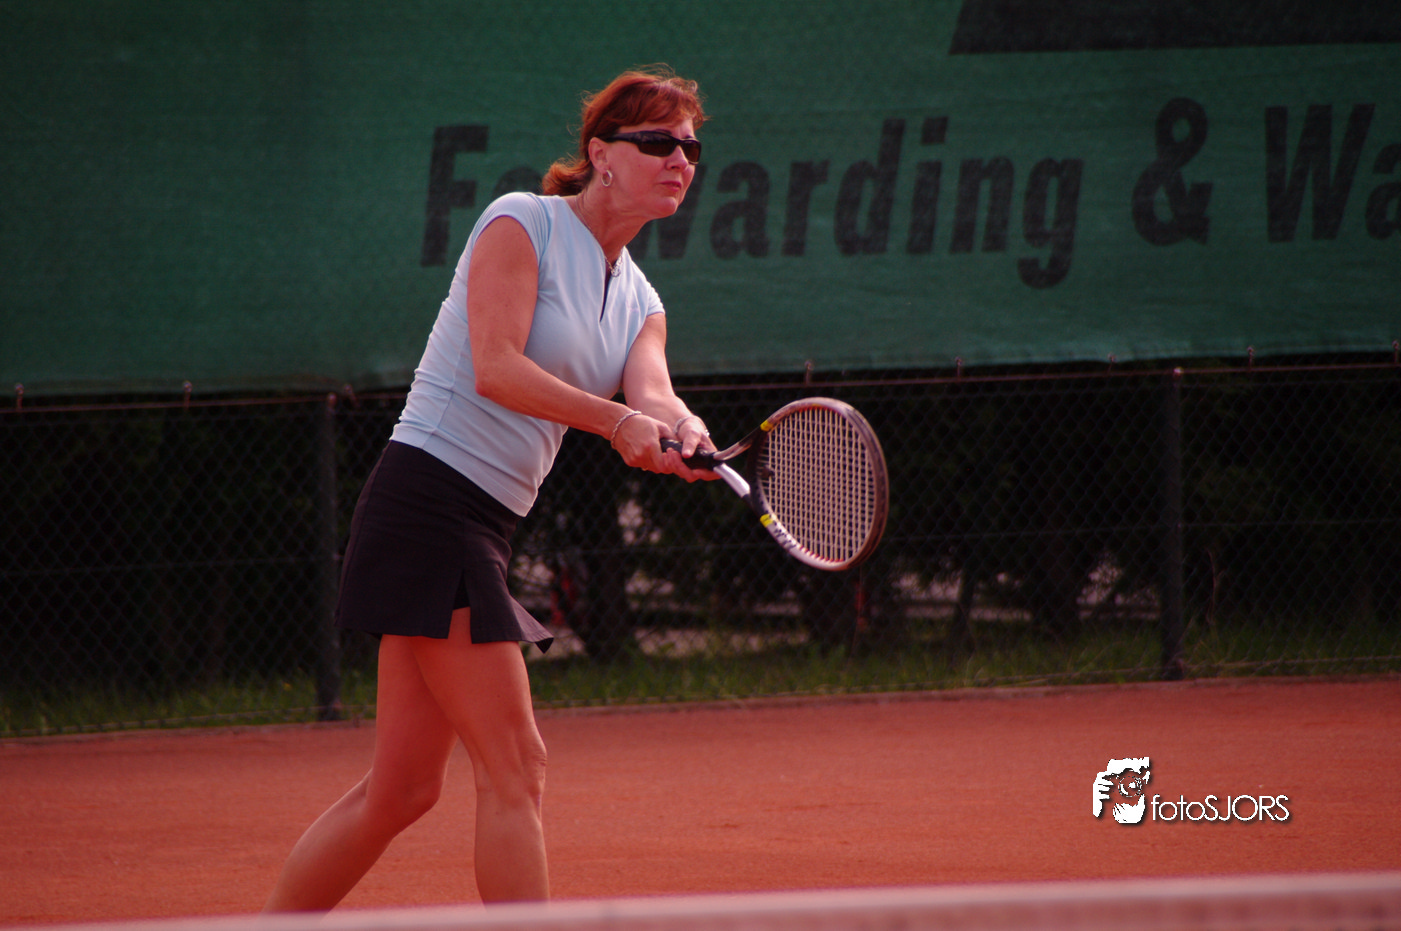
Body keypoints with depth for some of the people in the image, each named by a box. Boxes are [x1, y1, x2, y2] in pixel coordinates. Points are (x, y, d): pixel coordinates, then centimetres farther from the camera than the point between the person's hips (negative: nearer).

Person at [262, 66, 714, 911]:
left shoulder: (640, 304, 15)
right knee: (516, 769, -11)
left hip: (484, 526, 9)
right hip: (429, 499, -9)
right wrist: (616, 419, -28)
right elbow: (497, 368, -18)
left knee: (403, 788, 9)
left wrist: (681, 433, -27)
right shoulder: (521, 223, -6)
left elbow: (651, 395, -4)